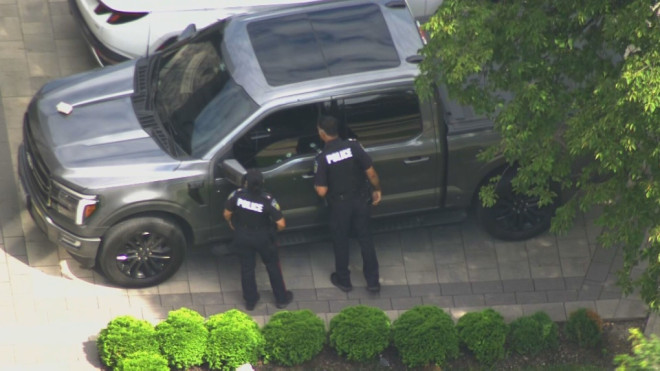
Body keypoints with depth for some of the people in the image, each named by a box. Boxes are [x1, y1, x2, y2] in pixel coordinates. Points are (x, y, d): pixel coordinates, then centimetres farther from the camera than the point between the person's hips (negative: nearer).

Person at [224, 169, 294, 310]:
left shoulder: (237, 195, -24)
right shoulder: (268, 200, -28)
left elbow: (227, 214, -9)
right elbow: (281, 224, -24)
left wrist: (231, 223, 14)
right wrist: (278, 228, 2)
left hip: (242, 236, 2)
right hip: (263, 238, -2)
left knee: (247, 267, 20)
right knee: (272, 266, 19)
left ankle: (250, 300, 34)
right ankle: (281, 298, 34)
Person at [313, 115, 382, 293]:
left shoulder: (322, 158, -21)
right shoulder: (354, 146, -15)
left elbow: (322, 191, -19)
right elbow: (371, 173, -11)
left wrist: (316, 185, 3)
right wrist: (377, 190, 7)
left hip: (340, 205, -2)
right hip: (361, 200, 2)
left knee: (340, 242, 19)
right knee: (365, 239, 18)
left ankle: (343, 280, 36)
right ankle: (373, 281, 26)